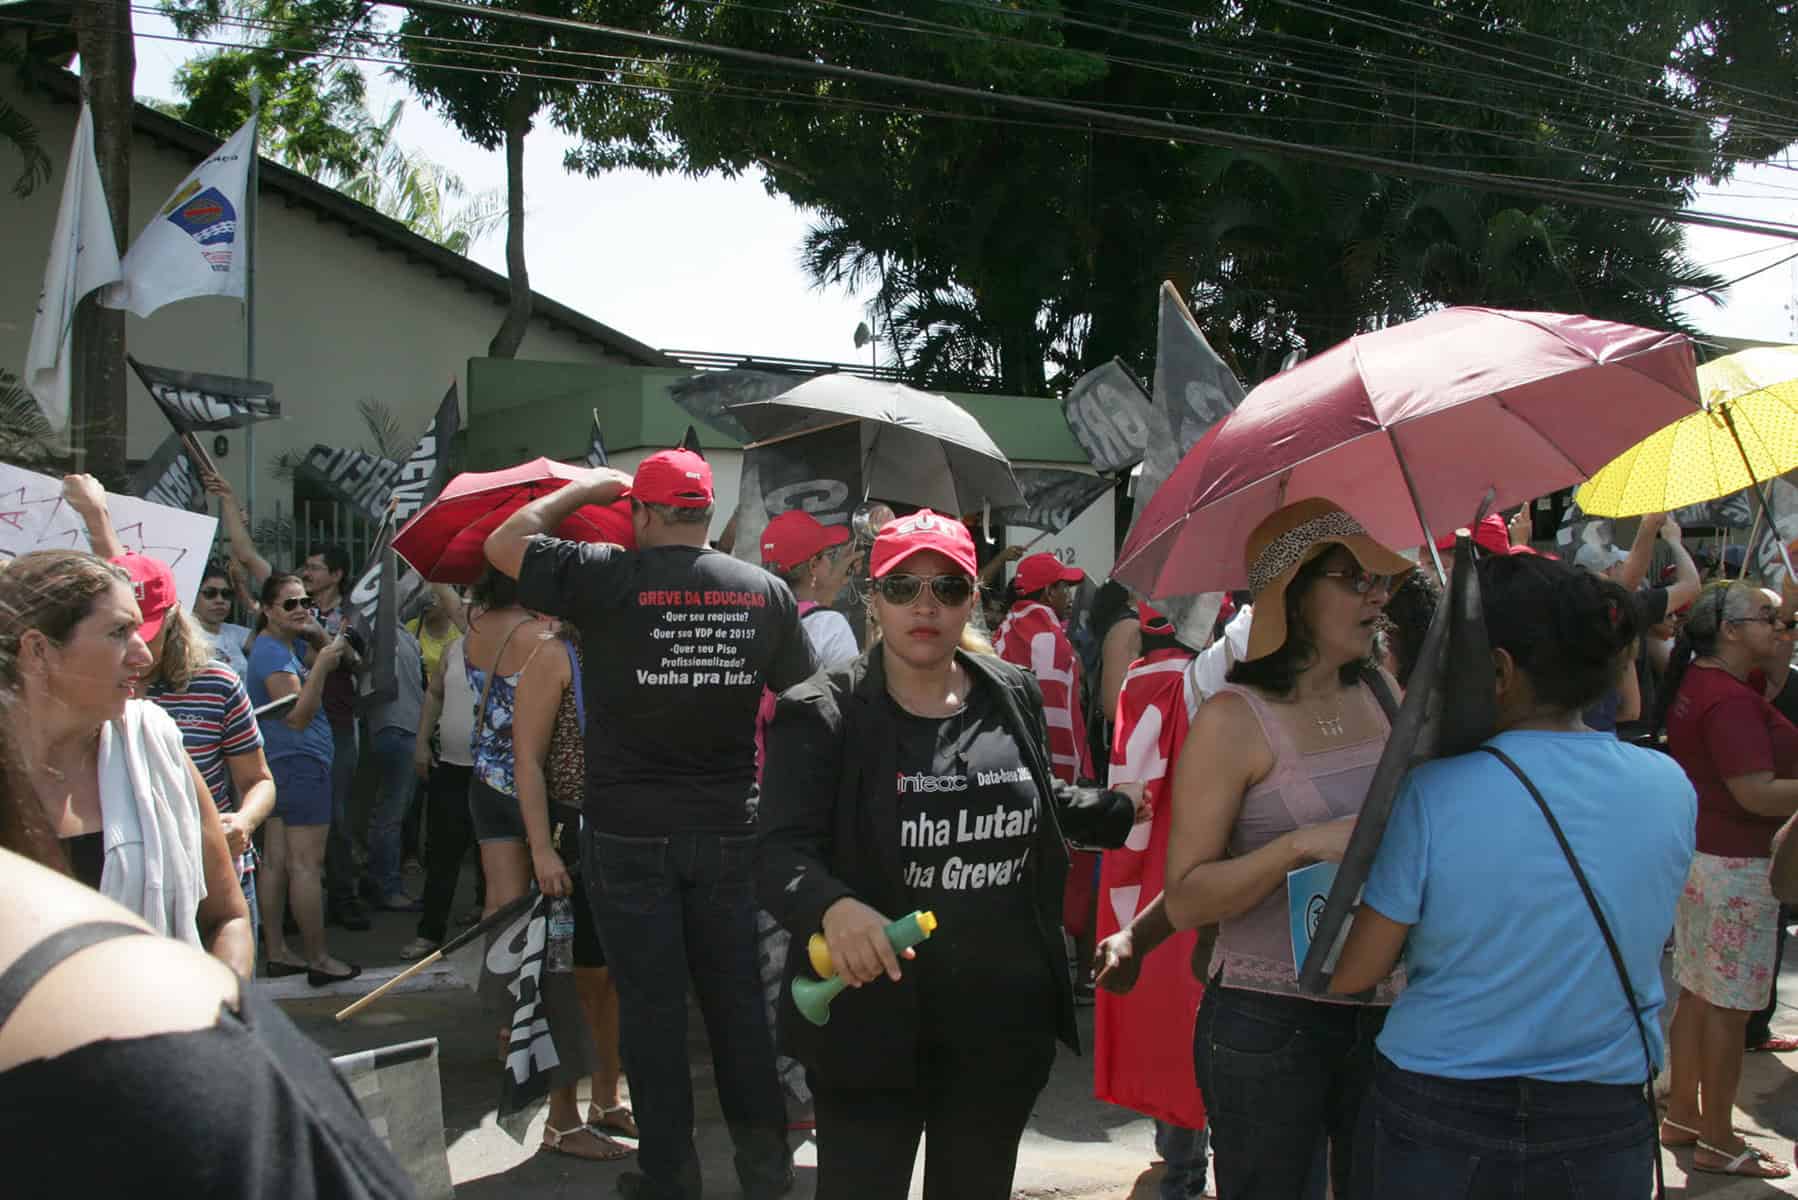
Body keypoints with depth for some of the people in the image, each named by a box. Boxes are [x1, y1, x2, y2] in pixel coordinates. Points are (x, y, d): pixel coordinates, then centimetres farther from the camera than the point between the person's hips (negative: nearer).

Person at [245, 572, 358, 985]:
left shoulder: (288, 644, 14)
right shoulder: (272, 653, -15)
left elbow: (334, 660, 23)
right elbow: (298, 715, -22)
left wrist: (318, 635, 5)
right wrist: (320, 666, -24)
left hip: (280, 765, 11)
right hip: (301, 763, -11)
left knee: (276, 860, 11)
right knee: (307, 863, -8)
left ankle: (277, 953, 17)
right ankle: (318, 960, -6)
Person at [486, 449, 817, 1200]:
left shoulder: (605, 578, -11)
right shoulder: (766, 590, 0)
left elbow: (503, 544, 3)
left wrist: (582, 490, 12)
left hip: (631, 834, -3)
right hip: (728, 828, 3)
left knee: (651, 1003, 7)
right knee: (736, 996, 13)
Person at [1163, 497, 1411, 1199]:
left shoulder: (1382, 695, 6)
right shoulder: (1233, 719, -11)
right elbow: (1185, 900, -13)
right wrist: (1304, 845, -23)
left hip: (1384, 1009, 5)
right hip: (1266, 1020, -5)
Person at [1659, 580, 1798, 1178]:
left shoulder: (1696, 683, 8)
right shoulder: (1730, 700, -22)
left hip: (1698, 854, 10)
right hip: (1736, 865, -10)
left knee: (1697, 991, 18)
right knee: (1729, 1005, 0)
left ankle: (1683, 1116, 29)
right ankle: (1718, 1143, 10)